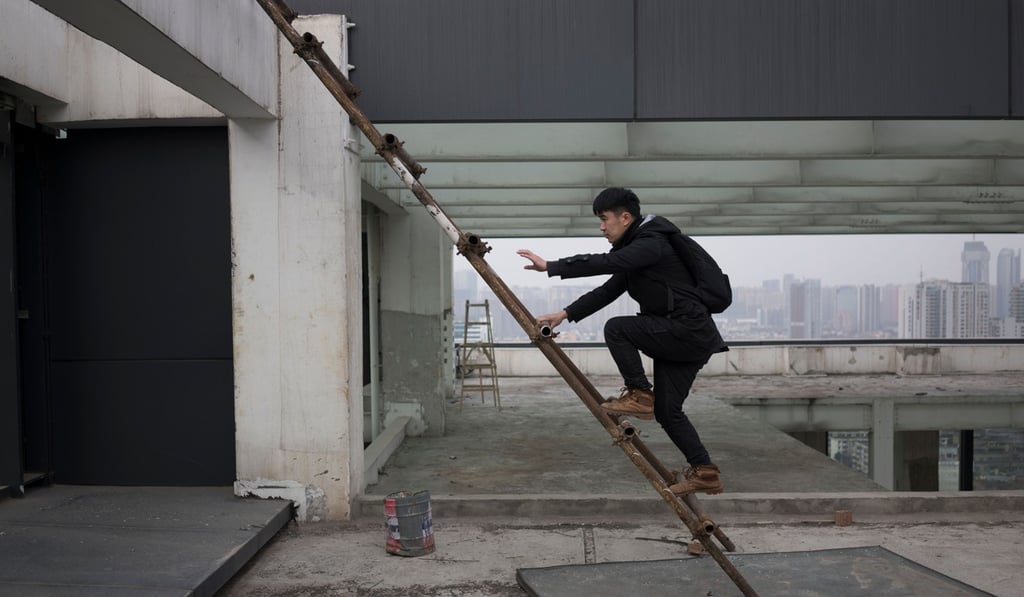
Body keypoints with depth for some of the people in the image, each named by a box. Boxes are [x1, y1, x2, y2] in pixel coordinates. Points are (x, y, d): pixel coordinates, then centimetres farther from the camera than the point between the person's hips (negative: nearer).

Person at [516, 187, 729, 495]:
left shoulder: (653, 243, -14)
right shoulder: (637, 247, 17)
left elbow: (605, 263, -27)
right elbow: (608, 291, 16)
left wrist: (550, 267, -27)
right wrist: (565, 314, 7)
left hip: (689, 332, -10)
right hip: (678, 336, 10)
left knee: (616, 328, -16)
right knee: (666, 410, 8)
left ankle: (639, 395, -6)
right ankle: (704, 473, 13)